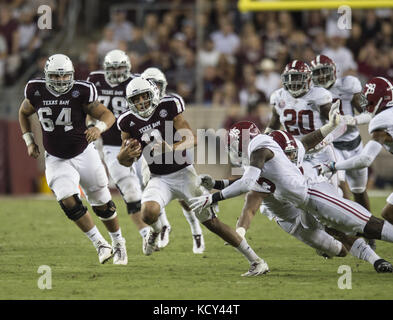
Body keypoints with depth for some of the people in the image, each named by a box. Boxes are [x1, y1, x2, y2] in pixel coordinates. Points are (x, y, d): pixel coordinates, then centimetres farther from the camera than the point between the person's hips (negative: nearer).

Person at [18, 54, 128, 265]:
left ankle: (118, 243, 31)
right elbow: (24, 113, 13)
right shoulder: (36, 92, -8)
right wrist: (29, 141, 6)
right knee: (68, 202, -19)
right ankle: (100, 245, -5)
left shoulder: (80, 92, -16)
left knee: (102, 204, 7)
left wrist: (99, 127, -33)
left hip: (83, 154, -1)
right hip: (56, 160, 1)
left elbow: (107, 115, -11)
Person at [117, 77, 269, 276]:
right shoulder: (130, 123, -2)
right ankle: (156, 230, 11)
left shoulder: (168, 108, -10)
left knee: (211, 221, -7)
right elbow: (126, 162, 5)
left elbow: (190, 139, -16)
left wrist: (172, 148, -37)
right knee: (148, 214, -28)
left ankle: (255, 261, 1)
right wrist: (126, 152, -20)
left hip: (183, 173, -2)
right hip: (160, 179, 2)